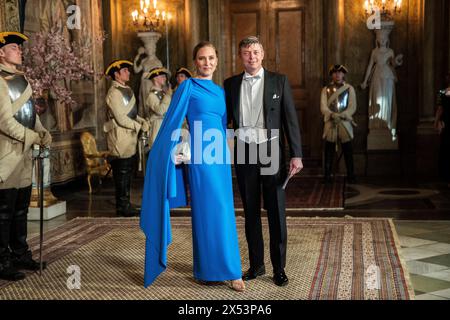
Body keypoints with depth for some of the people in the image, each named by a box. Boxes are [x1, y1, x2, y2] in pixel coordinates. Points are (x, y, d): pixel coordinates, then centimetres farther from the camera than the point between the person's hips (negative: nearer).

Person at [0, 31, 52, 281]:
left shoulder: (22, 79, 15)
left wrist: (43, 132, 0)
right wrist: (35, 138, -15)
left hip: (24, 153, 9)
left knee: (21, 208, 16)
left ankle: (20, 254, 28)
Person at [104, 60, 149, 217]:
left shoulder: (127, 90, 16)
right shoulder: (114, 93, -12)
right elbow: (121, 118, -18)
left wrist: (142, 121, 2)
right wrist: (139, 126, -12)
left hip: (130, 136, 9)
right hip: (120, 137, -9)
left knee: (128, 171, 14)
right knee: (122, 172, -4)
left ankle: (125, 204, 23)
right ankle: (122, 206, 4)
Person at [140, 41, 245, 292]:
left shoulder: (220, 91, 16)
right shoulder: (188, 87, -3)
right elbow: (173, 121, -3)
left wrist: (226, 153, 15)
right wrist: (171, 154, -3)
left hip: (220, 157, 7)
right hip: (201, 158, -7)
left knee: (224, 213, 8)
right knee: (210, 213, -5)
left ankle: (222, 268, 19)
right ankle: (217, 270, 2)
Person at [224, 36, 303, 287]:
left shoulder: (279, 81, 1)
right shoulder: (231, 84, 7)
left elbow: (291, 119, -2)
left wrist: (296, 155, -8)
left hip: (271, 151, -2)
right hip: (244, 153, 2)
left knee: (276, 212, 2)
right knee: (251, 212, 10)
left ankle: (279, 267, 13)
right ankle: (256, 264, 22)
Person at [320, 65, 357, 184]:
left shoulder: (349, 88, 6)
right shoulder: (326, 89, 8)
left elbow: (352, 107, -3)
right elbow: (323, 107, -3)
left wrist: (341, 116, -17)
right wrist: (333, 115, -20)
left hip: (345, 124, 0)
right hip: (330, 124, 0)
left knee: (348, 152, 1)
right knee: (329, 152, 1)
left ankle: (350, 176, 9)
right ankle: (327, 176, 8)